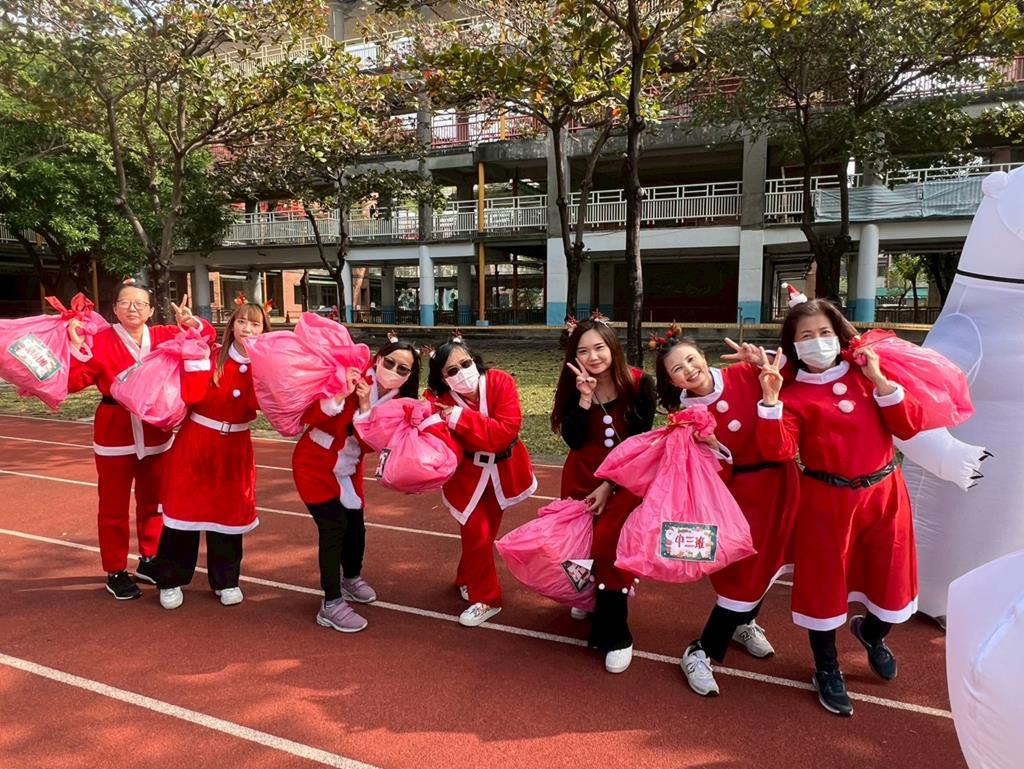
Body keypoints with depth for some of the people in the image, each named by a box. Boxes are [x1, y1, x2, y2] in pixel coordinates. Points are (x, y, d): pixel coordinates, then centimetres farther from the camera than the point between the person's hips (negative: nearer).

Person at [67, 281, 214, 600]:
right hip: (115, 434, -3)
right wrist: (78, 349, -28)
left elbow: (208, 335, 6)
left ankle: (149, 561, 32)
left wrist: (192, 323, -14)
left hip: (156, 433, 4)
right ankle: (116, 572, 19)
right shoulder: (100, 341, -8)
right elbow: (73, 382, -14)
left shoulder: (164, 337, 2)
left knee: (152, 502, 16)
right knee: (114, 507, 6)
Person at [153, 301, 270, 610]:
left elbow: (257, 404, -20)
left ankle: (226, 580, 24)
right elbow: (191, 395, -22)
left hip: (234, 448, 2)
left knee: (228, 512, 10)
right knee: (184, 509, 4)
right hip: (195, 442, -2)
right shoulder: (212, 355, -8)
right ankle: (170, 581, 19)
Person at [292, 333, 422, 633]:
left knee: (356, 526, 12)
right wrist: (340, 396, -44)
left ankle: (351, 579, 39)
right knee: (334, 527, -11)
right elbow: (308, 417, -30)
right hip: (315, 466, -6)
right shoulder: (352, 380, -24)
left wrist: (365, 406, -32)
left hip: (348, 470, 6)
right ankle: (331, 605, -1)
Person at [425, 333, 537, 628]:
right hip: (468, 474, -1)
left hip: (503, 471, 2)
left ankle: (467, 580, 42)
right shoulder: (438, 399, -22)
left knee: (487, 532, 18)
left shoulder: (500, 382, -23)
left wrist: (460, 418, -37)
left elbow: (507, 430, -32)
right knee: (476, 534, -5)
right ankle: (485, 597, 17)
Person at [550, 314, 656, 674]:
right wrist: (585, 398, -25)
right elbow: (573, 441, -13)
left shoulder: (640, 384, -13)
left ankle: (615, 633, -5)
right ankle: (589, 595, 40)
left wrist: (609, 485, -13)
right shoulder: (575, 386, -5)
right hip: (582, 476, 4)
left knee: (609, 544, -19)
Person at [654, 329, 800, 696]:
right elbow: (718, 477, -17)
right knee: (745, 572, -4)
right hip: (743, 492, -4)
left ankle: (743, 622, 48)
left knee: (766, 560, 21)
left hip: (780, 481, 4)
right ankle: (700, 652, 11)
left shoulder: (747, 374, -13)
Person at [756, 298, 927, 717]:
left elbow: (909, 426, -5)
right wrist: (770, 398, -29)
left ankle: (871, 632, 49)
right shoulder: (795, 395, -8)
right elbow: (779, 450, -21)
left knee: (892, 582, 12)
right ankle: (828, 672, 30)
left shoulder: (865, 375, 3)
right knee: (824, 584, 7)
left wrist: (879, 379, -13)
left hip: (884, 493, 3)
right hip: (827, 500, -3)